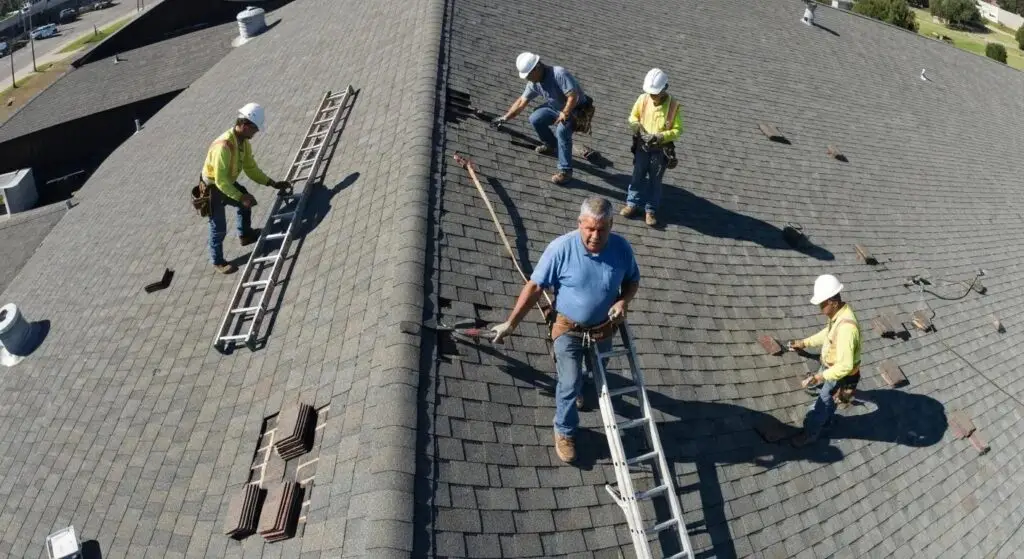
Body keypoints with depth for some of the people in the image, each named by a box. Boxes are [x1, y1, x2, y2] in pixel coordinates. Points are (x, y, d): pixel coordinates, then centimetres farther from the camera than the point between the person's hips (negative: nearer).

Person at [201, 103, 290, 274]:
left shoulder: (244, 141, -8)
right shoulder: (224, 146, -37)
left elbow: (251, 168, 1)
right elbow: (220, 181, -36)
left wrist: (273, 183, -5)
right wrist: (241, 197, -37)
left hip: (228, 182, 9)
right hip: (213, 188, -9)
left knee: (246, 203, 25)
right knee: (219, 228, -1)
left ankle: (245, 235, 48)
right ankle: (218, 262, 17)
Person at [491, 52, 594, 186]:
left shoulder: (559, 74, -32)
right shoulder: (534, 83, -6)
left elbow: (573, 97, -34)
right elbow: (521, 102, 4)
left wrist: (565, 114, -26)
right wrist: (505, 118, 5)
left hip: (576, 109, -8)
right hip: (556, 107, 8)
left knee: (562, 130, -31)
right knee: (535, 119, -6)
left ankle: (565, 171, -24)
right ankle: (551, 145, 20)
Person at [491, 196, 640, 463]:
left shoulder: (621, 247, -18)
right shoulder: (561, 248, -27)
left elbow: (633, 280, 0)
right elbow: (534, 287, -19)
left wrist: (624, 300, -22)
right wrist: (510, 323, -18)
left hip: (604, 328, 3)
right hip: (569, 329, -3)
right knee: (570, 384, 2)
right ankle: (565, 431, 27)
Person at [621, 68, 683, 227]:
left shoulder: (673, 105, -17)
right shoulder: (643, 99, -11)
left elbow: (677, 130, -12)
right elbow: (633, 117, 5)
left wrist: (659, 137, -25)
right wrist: (638, 128, -16)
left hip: (661, 150, -2)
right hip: (642, 147, 2)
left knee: (655, 180, 9)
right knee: (638, 176, 12)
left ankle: (650, 210, 19)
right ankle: (632, 204, 26)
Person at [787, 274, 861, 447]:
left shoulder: (846, 328, -41)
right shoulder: (838, 313, -11)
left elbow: (845, 366, -38)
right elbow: (827, 333, 10)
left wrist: (819, 377, -38)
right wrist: (804, 342, 6)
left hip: (839, 374, -8)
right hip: (829, 365, 8)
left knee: (822, 404, 13)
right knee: (826, 398, 31)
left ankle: (810, 433, 36)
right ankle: (825, 420, 58)